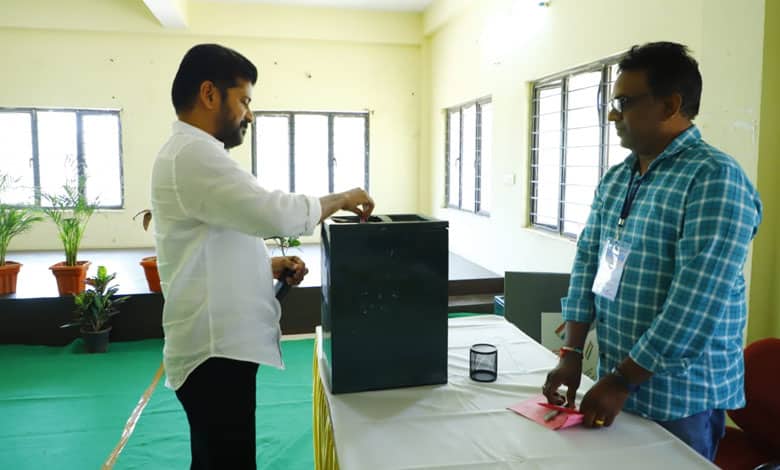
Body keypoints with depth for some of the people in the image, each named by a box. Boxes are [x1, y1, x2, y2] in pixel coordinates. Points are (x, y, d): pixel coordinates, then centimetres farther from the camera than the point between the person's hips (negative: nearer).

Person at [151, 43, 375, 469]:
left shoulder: (192, 154, 17)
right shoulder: (193, 154, -18)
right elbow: (275, 213, -27)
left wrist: (269, 266, 8)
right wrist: (342, 200, -10)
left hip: (219, 345, 11)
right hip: (216, 352, -10)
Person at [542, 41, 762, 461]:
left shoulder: (714, 179, -18)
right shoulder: (614, 178, 6)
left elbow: (697, 303, -24)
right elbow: (588, 260, 4)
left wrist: (622, 380, -20)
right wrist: (572, 353, -4)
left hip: (680, 398, -6)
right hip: (616, 380, 7)